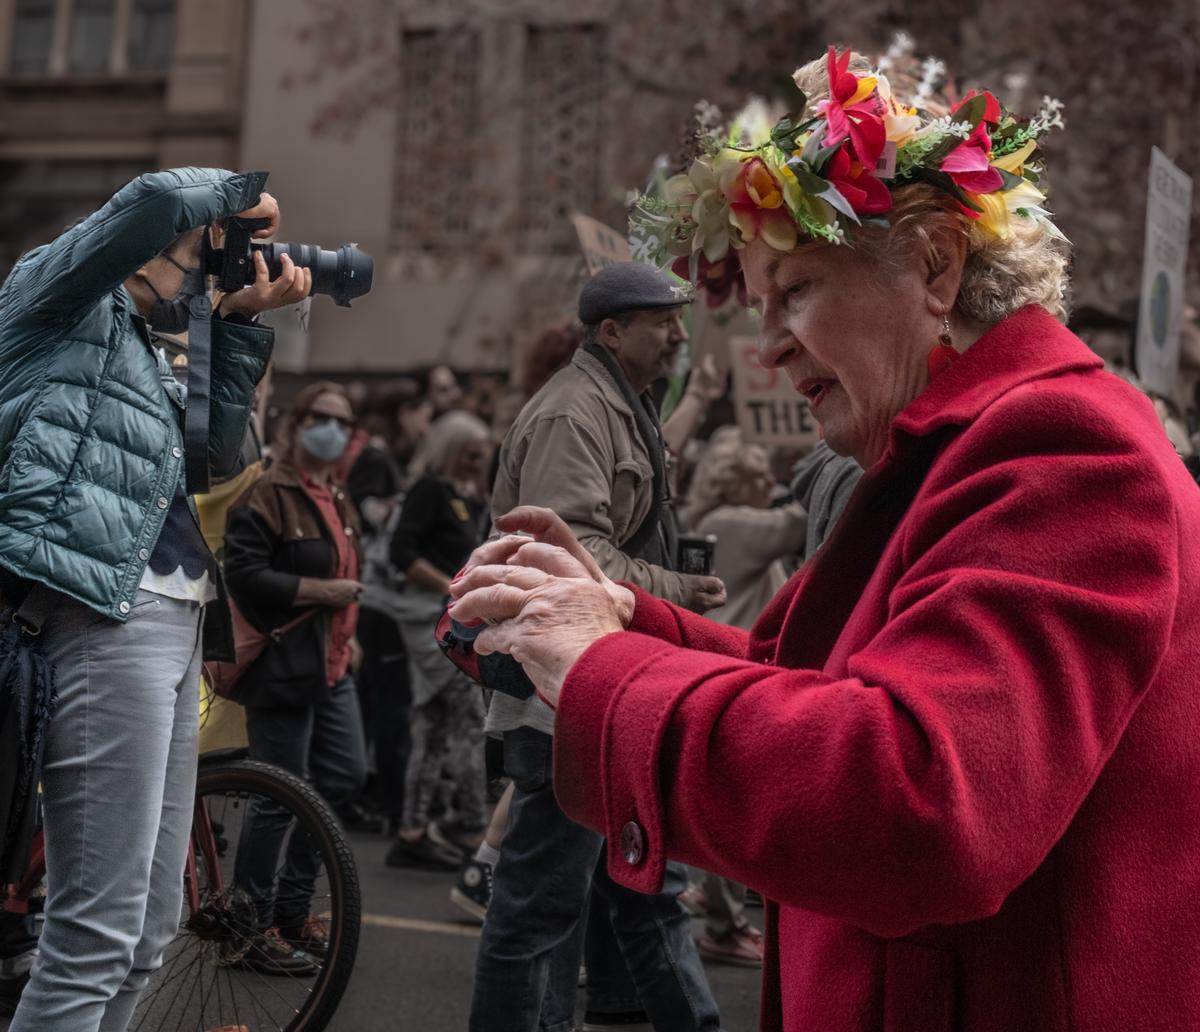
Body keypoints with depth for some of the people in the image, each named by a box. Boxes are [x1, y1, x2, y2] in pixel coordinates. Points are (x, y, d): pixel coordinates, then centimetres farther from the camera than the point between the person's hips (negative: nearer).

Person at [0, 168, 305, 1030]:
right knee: (98, 929, -12)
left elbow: (214, 450, 15)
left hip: (174, 625, 10)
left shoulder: (143, 352, 29)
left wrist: (240, 321, 12)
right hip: (106, 620, -9)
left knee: (150, 927, 11)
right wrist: (243, 191, 7)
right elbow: (156, 198, -11)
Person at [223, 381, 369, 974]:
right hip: (282, 667, -10)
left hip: (332, 665, 10)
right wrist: (324, 591, -19)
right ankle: (250, 930, 8)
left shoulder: (338, 501, 18)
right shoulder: (265, 495, -12)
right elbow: (245, 574, -22)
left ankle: (292, 907, 27)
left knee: (345, 777, 13)